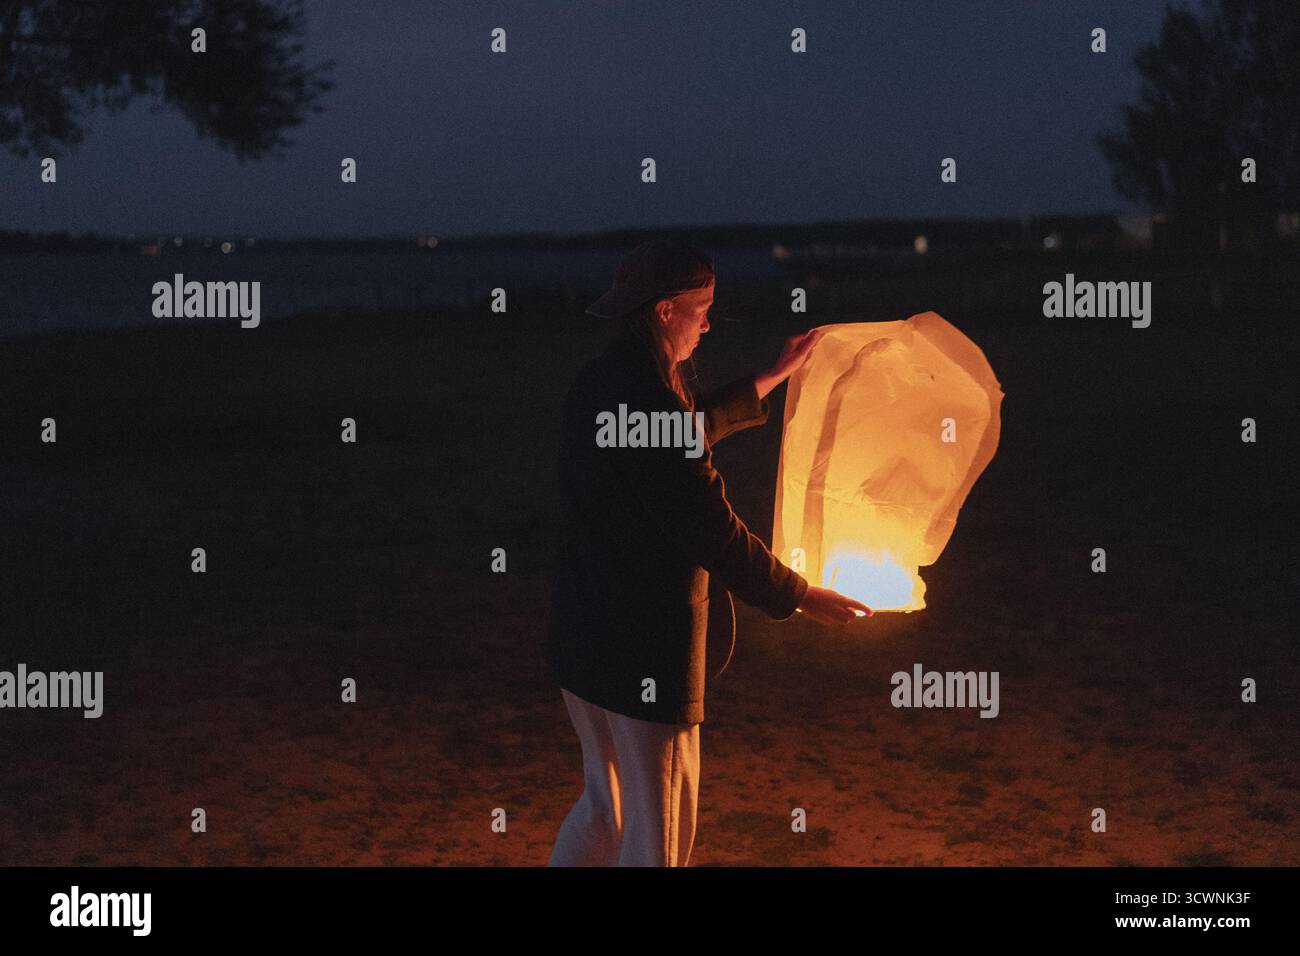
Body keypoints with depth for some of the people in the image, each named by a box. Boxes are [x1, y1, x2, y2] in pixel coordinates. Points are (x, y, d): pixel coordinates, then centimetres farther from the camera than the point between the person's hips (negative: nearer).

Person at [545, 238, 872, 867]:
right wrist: (800, 597, -5)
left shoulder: (596, 385, 6)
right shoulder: (650, 402, -23)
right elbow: (713, 533, -19)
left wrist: (774, 378, 35)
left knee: (605, 805, 23)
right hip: (646, 645, -9)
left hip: (581, 637, 9)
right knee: (658, 826, 5)